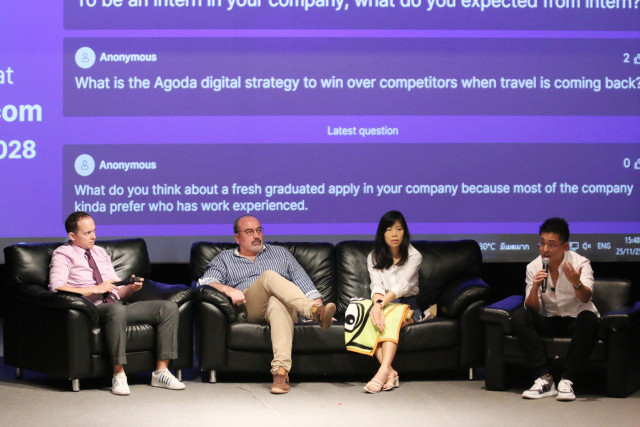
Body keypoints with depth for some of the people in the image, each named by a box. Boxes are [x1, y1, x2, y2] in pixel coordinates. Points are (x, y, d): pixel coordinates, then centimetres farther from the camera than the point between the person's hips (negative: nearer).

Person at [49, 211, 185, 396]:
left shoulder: (100, 253, 24)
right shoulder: (63, 255, 4)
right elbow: (56, 288, -16)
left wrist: (130, 288, 0)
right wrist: (96, 289, -17)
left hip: (117, 306, 7)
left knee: (169, 307, -11)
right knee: (116, 310, -42)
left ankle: (161, 371, -14)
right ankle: (119, 375, -35)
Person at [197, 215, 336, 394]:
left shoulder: (280, 253, 30)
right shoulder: (225, 259, 25)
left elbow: (303, 282, 21)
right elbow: (206, 282, 8)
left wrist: (319, 304, 4)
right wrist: (227, 289, -14)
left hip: (284, 304, 1)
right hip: (247, 309, -1)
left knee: (277, 304, -40)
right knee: (270, 276, -32)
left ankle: (281, 370, -60)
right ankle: (315, 311, -53)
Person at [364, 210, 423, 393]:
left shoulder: (413, 256, -2)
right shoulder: (374, 257, 8)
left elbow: (403, 285, -18)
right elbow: (377, 285, -9)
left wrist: (381, 304, -35)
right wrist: (377, 305, -32)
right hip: (384, 304, 2)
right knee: (371, 321, -32)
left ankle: (383, 371, -52)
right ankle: (390, 372, -43)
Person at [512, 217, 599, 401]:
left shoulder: (580, 263, -15)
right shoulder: (534, 267, -6)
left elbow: (586, 297, -31)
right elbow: (532, 308, -11)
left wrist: (577, 283, -54)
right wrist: (535, 288, -31)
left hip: (575, 320, -3)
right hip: (549, 321, 3)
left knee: (588, 319, -36)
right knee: (519, 317, -24)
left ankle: (566, 380, -29)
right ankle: (544, 378, -27)